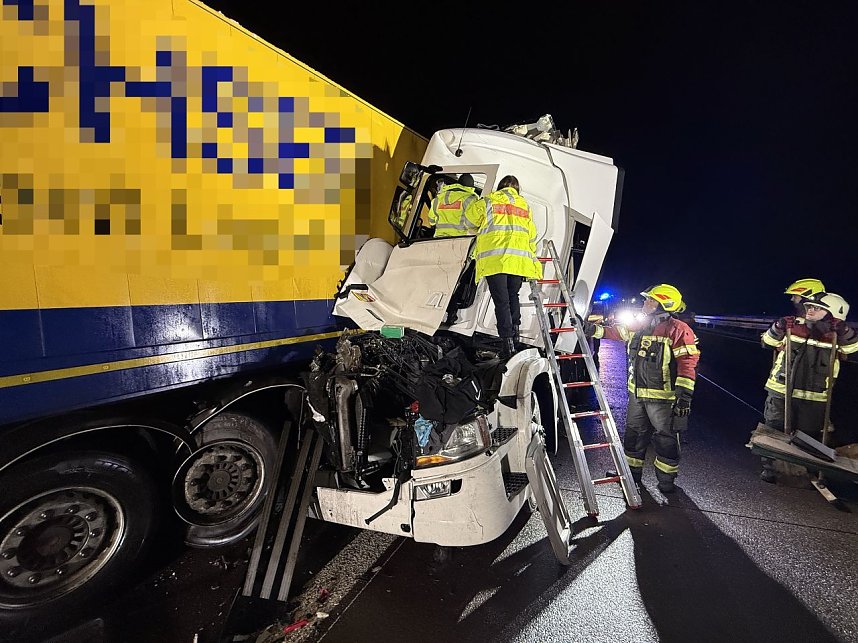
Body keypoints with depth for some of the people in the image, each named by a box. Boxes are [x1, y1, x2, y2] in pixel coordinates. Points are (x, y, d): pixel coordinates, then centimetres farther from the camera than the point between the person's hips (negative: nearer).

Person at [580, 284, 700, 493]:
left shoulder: (678, 330, -15)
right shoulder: (638, 327, 6)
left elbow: (687, 364, -18)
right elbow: (614, 332, 16)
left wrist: (684, 395, -21)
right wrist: (590, 329, 6)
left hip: (662, 397, -7)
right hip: (636, 394, 7)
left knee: (665, 437, 7)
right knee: (634, 433, 17)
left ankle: (666, 478, 24)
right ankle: (632, 471, 33)